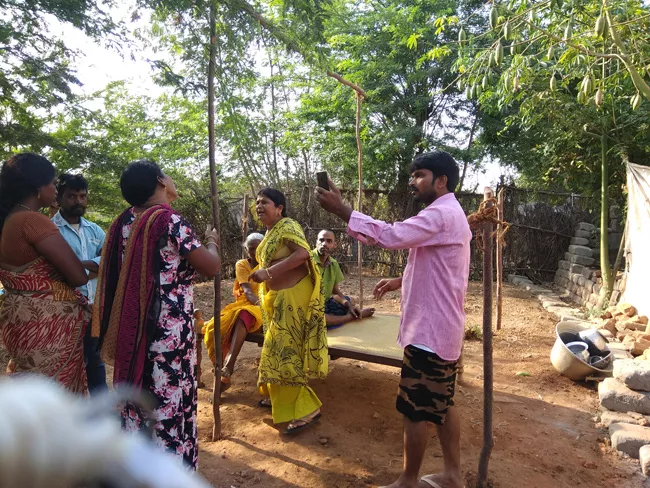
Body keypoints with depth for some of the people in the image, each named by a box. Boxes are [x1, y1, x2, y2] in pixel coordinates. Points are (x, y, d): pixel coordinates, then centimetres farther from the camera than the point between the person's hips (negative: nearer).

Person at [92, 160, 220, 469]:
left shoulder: (123, 223, 5)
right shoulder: (170, 220, -16)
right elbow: (211, 267, -13)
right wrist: (211, 241, 6)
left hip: (131, 326, 7)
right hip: (169, 328, -7)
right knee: (169, 396, 5)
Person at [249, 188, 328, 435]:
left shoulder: (287, 226, -14)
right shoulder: (269, 232, 14)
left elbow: (303, 253, -29)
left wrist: (268, 272, -29)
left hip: (292, 296, -9)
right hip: (275, 296, 9)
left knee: (285, 351, -8)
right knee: (277, 349, 17)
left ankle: (306, 408, 2)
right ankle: (276, 396, 33)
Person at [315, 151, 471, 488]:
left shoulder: (441, 214, -19)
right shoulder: (448, 214, 15)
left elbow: (390, 235, -32)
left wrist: (340, 209, -28)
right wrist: (401, 281, 11)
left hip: (429, 329, -10)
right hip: (442, 327, 10)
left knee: (414, 409, 3)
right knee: (441, 404, 19)